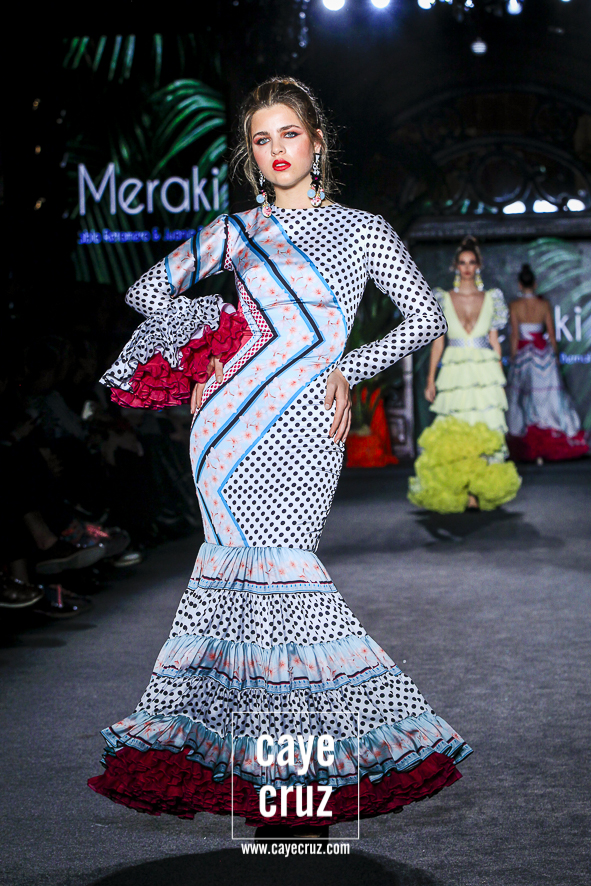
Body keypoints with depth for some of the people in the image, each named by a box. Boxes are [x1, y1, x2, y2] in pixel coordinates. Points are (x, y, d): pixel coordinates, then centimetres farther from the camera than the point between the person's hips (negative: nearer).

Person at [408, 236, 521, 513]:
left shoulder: (490, 299, 11)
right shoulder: (444, 300, 8)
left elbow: (495, 341, 12)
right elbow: (438, 342, 8)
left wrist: (500, 379, 8)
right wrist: (430, 379, 2)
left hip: (485, 374, 1)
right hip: (455, 373, 0)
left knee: (485, 429, -7)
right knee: (454, 432, -6)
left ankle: (480, 492, -3)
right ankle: (454, 493, -2)